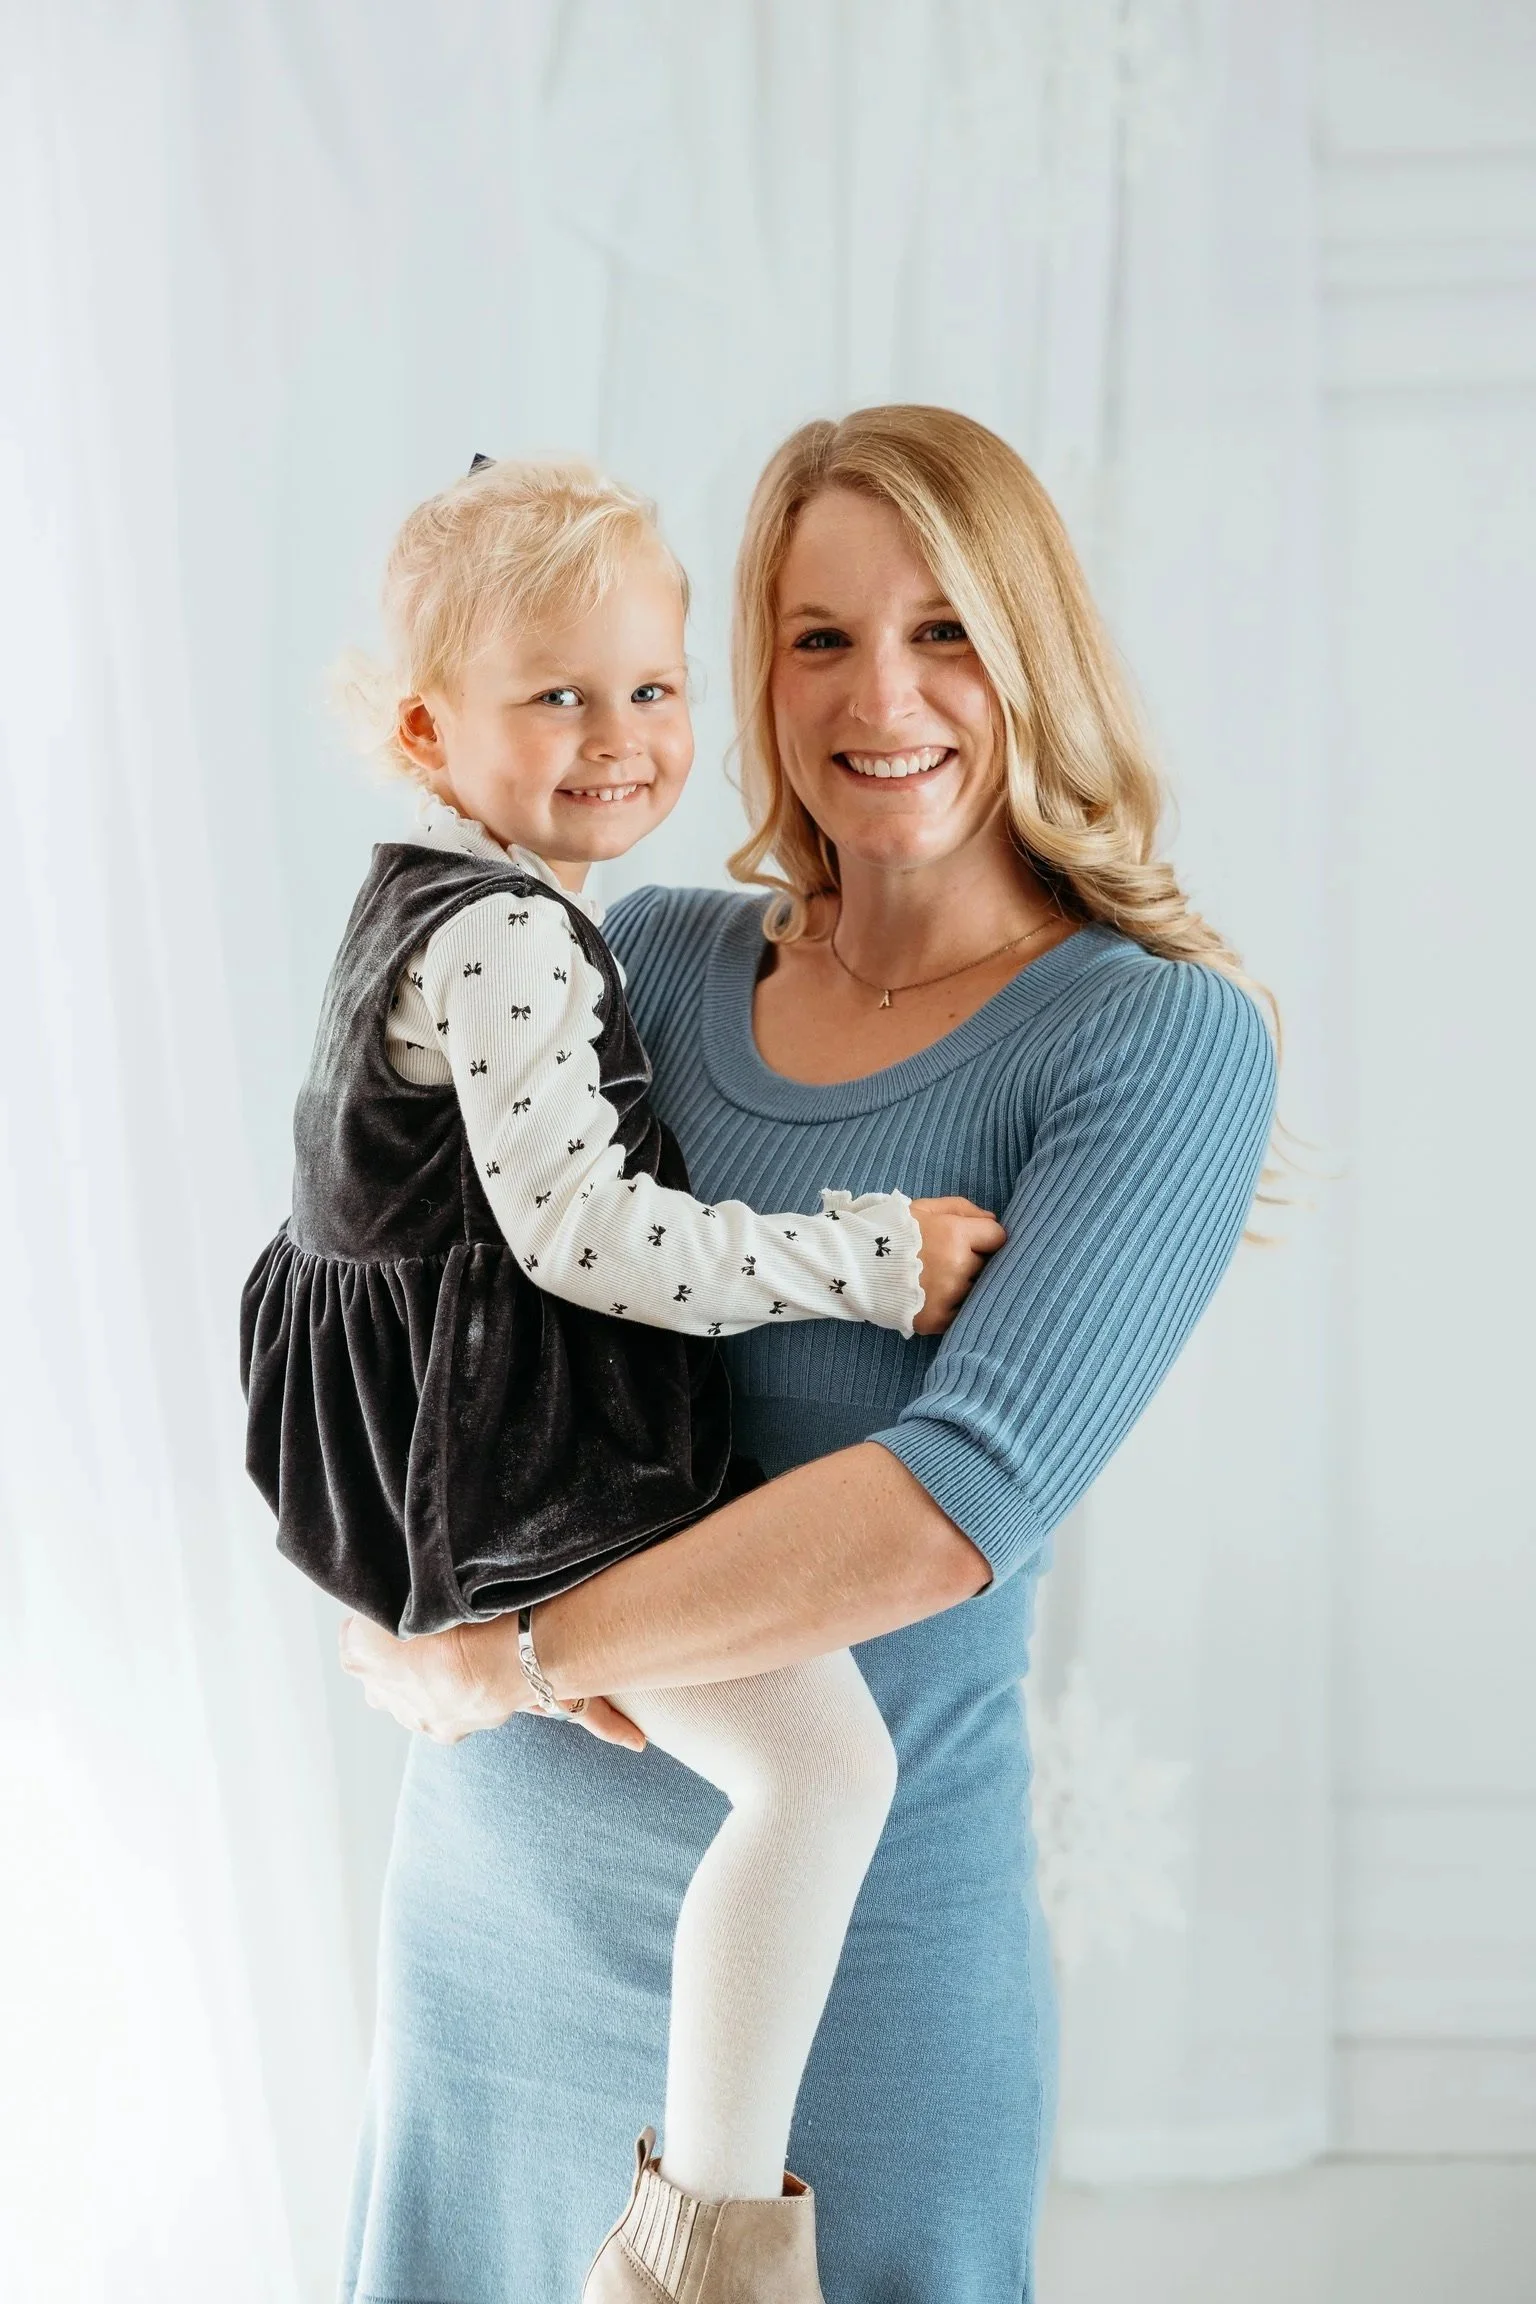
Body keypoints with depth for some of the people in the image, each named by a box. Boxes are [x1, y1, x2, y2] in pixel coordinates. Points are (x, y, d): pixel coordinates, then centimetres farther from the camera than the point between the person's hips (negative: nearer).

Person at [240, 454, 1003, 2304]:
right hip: (513, 1465, -11)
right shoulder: (509, 940, -21)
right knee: (822, 1752, -20)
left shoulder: (438, 908, 12)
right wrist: (874, 1254, -24)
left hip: (429, 1440, 11)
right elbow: (579, 1232, -28)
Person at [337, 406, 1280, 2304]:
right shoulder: (656, 955, 2)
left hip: (857, 1931, -4)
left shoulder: (1161, 1037, -12)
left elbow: (962, 1505, -23)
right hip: (496, 1876, 5)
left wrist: (513, 1655, -18)